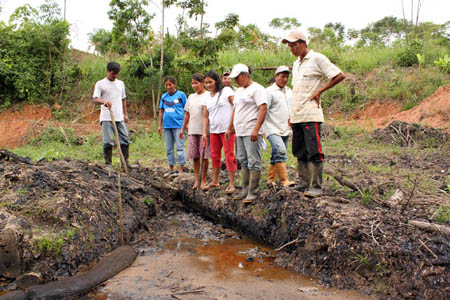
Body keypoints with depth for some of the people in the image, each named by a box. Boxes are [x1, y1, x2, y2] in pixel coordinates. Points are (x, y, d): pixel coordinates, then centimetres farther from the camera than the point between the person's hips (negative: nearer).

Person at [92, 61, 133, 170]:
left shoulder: (120, 83, 17)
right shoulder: (100, 84, 2)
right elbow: (94, 99, -8)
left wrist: (125, 114, 15)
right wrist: (104, 101, -29)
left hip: (119, 117, 4)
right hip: (106, 117, -4)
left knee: (125, 139, 4)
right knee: (108, 141, -3)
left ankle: (125, 161, 13)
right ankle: (108, 163, 7)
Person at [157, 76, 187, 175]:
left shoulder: (181, 95, -1)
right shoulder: (164, 96, 11)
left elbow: (186, 110, 0)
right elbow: (161, 111, 14)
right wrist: (159, 125, 11)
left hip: (178, 125, -5)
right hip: (167, 125, 5)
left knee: (180, 147, -3)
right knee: (168, 149, 10)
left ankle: (180, 170, 3)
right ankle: (171, 169, 20)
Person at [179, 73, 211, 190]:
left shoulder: (208, 96, -3)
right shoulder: (191, 97, 15)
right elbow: (187, 114, 19)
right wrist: (182, 129, 17)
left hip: (204, 130, -5)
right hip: (192, 131, 5)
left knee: (204, 156, 0)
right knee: (194, 156, 6)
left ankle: (203, 180, 11)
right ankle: (197, 179, 15)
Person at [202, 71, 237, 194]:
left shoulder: (226, 91, -4)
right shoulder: (207, 98, 13)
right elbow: (205, 116, 13)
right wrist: (204, 132, 4)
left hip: (227, 129, -6)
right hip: (213, 130, 6)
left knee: (229, 155, -6)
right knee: (215, 155, 13)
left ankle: (231, 184, -2)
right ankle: (215, 181, 26)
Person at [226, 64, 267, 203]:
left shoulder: (257, 89, -7)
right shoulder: (239, 91, 21)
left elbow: (263, 109, -16)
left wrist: (256, 129, -23)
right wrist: (230, 127, 23)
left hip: (251, 132, -9)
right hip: (240, 132, 9)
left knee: (253, 161, -7)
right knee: (243, 161, 11)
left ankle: (252, 193, -4)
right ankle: (245, 190, 18)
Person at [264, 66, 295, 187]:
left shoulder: (289, 91, 16)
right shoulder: (269, 91, -5)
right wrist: (262, 128, -12)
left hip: (285, 130, 7)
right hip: (273, 129, -7)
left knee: (277, 155, 10)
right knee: (280, 151, -21)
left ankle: (271, 179, 20)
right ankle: (284, 180, -19)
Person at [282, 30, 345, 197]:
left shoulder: (317, 59, -4)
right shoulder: (296, 64, 20)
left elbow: (339, 76, -7)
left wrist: (319, 91, -8)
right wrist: (291, 114, 18)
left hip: (311, 115, -8)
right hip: (296, 116, 8)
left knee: (314, 152, -7)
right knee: (299, 152, 9)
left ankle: (317, 187, 0)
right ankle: (304, 185, 17)